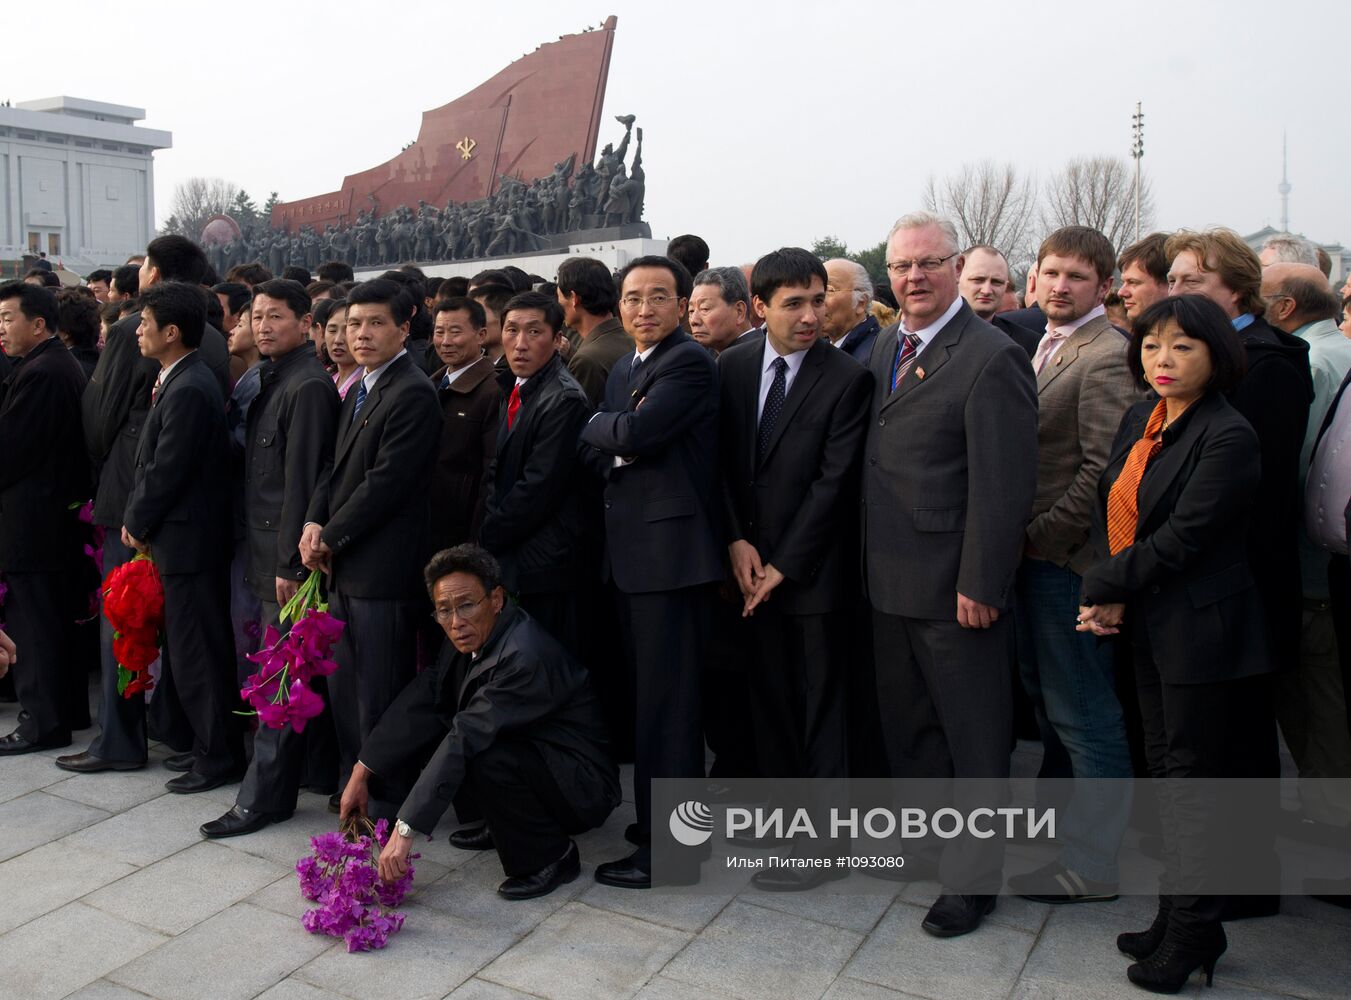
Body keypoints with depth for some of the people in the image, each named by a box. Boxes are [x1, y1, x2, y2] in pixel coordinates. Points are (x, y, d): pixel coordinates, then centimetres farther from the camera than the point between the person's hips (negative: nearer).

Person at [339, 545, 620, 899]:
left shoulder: (527, 656, -30)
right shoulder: (474, 636, -3)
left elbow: (467, 738, -34)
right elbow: (422, 701, -2)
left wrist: (406, 829, -35)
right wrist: (362, 773, -7)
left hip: (582, 788, -8)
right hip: (526, 753, 9)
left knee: (481, 756, -34)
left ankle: (551, 857, -10)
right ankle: (499, 824, 16)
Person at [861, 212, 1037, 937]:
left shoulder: (991, 358, -15)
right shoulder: (885, 346, 10)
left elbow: (1003, 487, -18)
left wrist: (980, 585, -19)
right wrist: (869, 562, 12)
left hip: (954, 586, -8)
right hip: (891, 578, 8)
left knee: (974, 738, 8)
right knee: (905, 723, 20)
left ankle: (973, 877, 24)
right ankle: (923, 842, 39)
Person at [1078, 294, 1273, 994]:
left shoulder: (1228, 438, -18)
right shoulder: (1140, 419, 7)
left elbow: (1180, 539, -21)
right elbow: (1110, 509, 6)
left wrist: (1103, 587, -12)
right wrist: (1113, 598, -7)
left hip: (1201, 630, -8)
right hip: (1148, 626, 8)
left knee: (1193, 778, 3)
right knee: (1167, 770, 17)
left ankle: (1193, 932, 20)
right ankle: (1176, 916, 32)